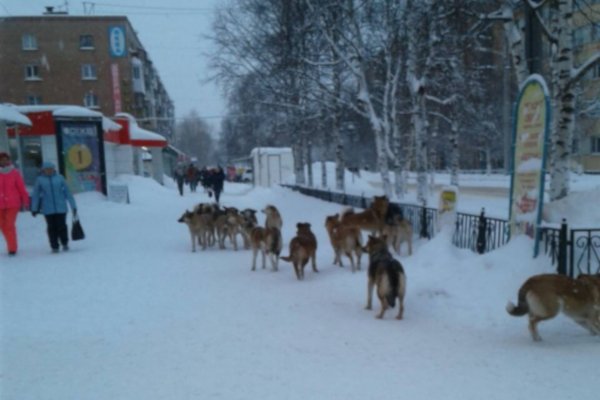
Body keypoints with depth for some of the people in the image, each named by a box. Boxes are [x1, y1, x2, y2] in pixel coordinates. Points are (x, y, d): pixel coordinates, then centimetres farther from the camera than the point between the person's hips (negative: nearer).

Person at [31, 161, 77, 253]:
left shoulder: (60, 178, 3)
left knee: (61, 226, -1)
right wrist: (34, 209, 7)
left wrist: (73, 206, 6)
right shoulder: (40, 180, 3)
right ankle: (54, 247, 12)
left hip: (61, 208, 0)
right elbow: (36, 195, 8)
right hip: (48, 210, 0)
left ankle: (65, 244, 18)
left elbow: (67, 192, 6)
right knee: (52, 227, 2)